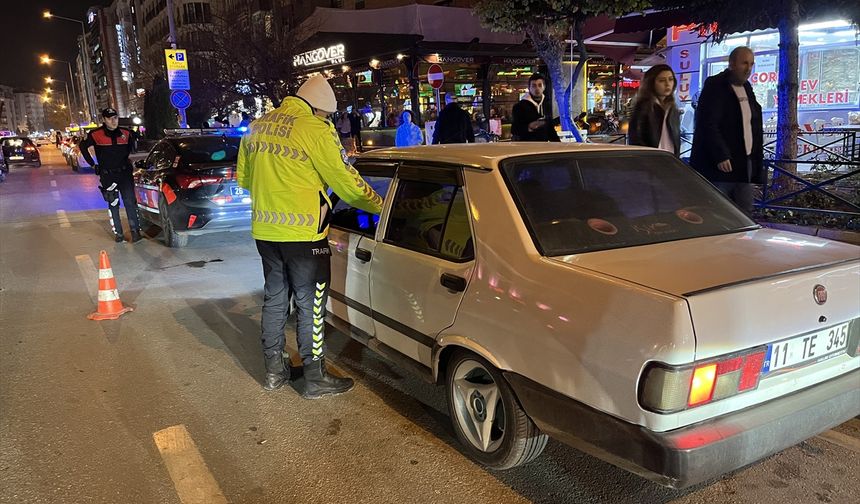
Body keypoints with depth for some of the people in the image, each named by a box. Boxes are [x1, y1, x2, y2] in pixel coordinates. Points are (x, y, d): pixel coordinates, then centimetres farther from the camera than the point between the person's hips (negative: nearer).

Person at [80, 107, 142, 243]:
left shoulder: (125, 133, 3)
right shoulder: (95, 134, -5)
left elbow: (132, 146, 24)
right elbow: (83, 147, 9)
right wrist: (93, 164, 7)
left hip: (125, 172, 1)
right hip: (107, 175, -1)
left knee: (130, 202, -3)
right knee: (113, 204, 6)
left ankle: (135, 230, 3)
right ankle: (118, 233, 13)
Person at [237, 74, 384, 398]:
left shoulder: (257, 127, 10)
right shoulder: (315, 129, -13)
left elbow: (243, 178, 20)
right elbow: (346, 181, -11)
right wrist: (381, 207, 1)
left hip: (264, 230, 7)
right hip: (301, 233, -7)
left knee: (274, 299, 18)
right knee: (310, 305, 4)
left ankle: (274, 371, 28)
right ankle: (315, 379, 14)